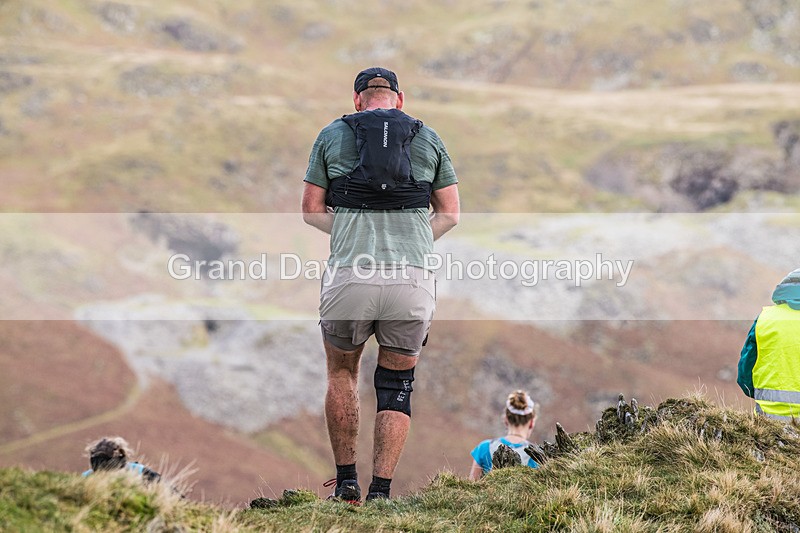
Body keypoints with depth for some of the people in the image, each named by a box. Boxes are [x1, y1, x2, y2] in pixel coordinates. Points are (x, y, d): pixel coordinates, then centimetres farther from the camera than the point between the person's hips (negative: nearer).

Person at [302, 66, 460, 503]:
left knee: (341, 373, 22)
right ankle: (381, 491, 6)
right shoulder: (428, 139, 15)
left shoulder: (332, 135, 12)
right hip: (413, 278, 1)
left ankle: (346, 480, 17)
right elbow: (450, 212, 17)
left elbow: (312, 210, 14)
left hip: (350, 275, 0)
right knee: (396, 386, 14)